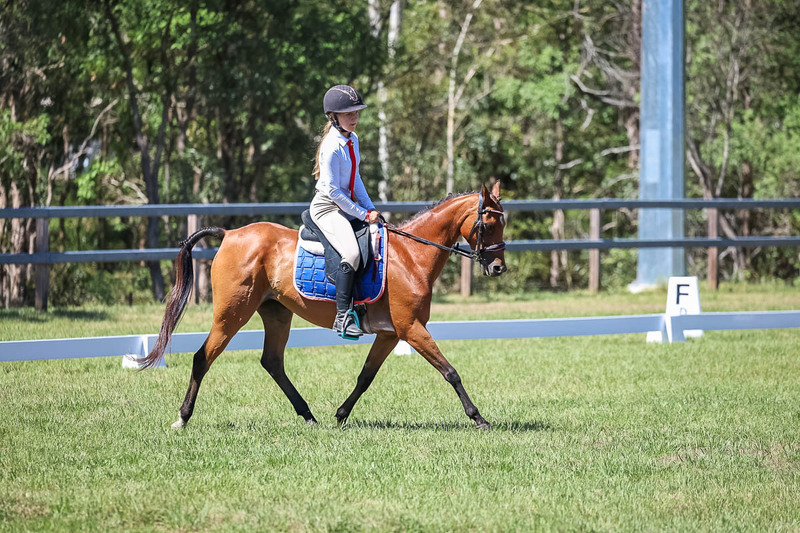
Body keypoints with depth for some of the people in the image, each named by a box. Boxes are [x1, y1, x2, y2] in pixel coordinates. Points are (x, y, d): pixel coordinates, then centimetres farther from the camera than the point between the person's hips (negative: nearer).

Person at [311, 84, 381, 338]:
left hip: (347, 205, 10)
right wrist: (363, 215, -16)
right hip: (327, 207, -10)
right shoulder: (333, 147, -20)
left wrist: (370, 208, 5)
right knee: (351, 253, -29)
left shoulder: (352, 140, 8)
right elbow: (333, 190, -20)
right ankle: (343, 317, -29)